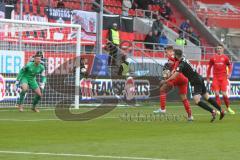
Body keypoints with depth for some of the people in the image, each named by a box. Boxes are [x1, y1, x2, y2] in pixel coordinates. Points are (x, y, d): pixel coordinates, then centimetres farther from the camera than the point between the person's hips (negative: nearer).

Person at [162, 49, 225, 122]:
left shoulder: (182, 64, -19)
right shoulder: (184, 59, 9)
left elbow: (174, 76, -22)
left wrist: (165, 81, -11)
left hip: (196, 82, -9)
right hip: (199, 79, 9)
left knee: (197, 101, -15)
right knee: (207, 97, 15)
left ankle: (212, 111, -18)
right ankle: (221, 110, 18)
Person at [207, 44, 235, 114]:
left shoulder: (225, 57, 2)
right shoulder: (213, 58, 5)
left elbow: (229, 65, 10)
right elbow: (209, 67, 12)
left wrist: (229, 73, -7)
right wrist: (208, 77, 11)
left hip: (223, 78, -1)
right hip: (216, 78, 1)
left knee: (224, 93, -4)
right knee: (217, 93, -6)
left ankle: (228, 108, 14)